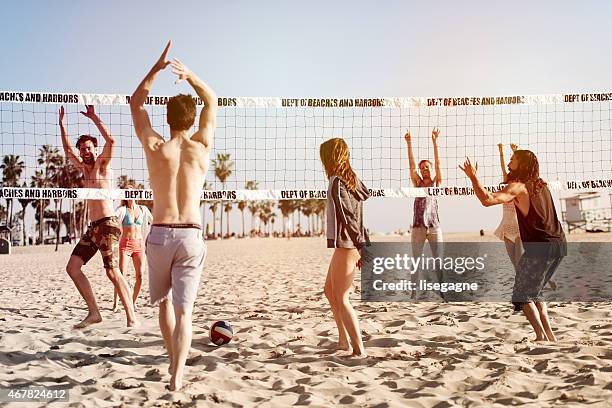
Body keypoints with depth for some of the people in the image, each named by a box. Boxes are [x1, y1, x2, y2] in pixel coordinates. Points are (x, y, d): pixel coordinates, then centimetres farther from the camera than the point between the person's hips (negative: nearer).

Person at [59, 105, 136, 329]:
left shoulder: (102, 164, -1)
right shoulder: (84, 168, 19)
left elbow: (110, 141, -18)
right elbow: (68, 150, 32)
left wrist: (94, 118, -16)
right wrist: (62, 125, 30)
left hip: (107, 225, -8)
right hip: (92, 227, 9)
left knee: (113, 272, -16)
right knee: (72, 267, 4)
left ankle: (132, 319, -14)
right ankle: (94, 312, 7)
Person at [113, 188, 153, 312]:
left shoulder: (143, 209, 11)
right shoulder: (122, 209, 0)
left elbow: (153, 221, 24)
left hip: (139, 244, 3)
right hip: (125, 243, -3)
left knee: (140, 276, -2)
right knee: (121, 275, -10)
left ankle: (133, 302, 13)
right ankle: (115, 303, 1)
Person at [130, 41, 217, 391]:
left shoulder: (155, 147, -1)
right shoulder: (202, 147, 2)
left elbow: (136, 102, 15)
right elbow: (212, 101, 17)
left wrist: (158, 67, 10)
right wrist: (188, 73, 4)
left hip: (160, 234, 1)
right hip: (191, 235, 0)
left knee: (165, 301, 20)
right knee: (184, 309, -1)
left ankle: (175, 362, 30)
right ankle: (177, 374, -11)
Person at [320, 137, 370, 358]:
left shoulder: (337, 182, -14)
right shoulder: (352, 179, 13)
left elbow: (348, 216, -18)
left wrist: (361, 247, -18)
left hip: (347, 246, -10)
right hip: (348, 246, 10)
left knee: (341, 299, -3)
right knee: (329, 290, 19)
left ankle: (359, 349, 0)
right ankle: (344, 340, 26)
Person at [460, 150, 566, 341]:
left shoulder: (518, 186, -8)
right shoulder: (541, 185, 16)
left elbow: (487, 199, -23)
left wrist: (473, 177, -17)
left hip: (539, 247, -8)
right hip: (559, 245, 8)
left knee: (523, 295, 3)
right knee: (534, 293, 21)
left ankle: (542, 336, -7)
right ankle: (550, 335, 17)